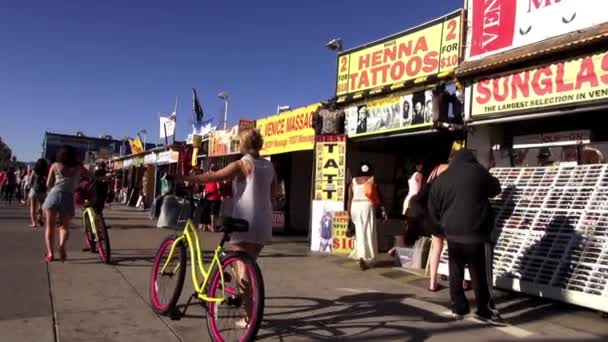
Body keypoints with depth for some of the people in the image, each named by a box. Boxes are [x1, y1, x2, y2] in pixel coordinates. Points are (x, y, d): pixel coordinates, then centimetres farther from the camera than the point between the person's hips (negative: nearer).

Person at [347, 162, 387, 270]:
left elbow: (349, 198, 6)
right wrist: (383, 210, 6)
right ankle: (365, 258, -3)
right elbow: (378, 197, 0)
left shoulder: (353, 181, 8)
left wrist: (349, 212, 10)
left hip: (355, 207, 3)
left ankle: (361, 255, 3)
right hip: (367, 206, -3)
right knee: (368, 233, 2)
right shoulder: (372, 180, 0)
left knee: (359, 232, 12)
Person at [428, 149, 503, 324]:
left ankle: (458, 307, 22)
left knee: (456, 272, 13)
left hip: (452, 233, 4)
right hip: (476, 233, -4)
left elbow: (433, 210, 9)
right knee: (481, 273, 3)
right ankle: (485, 310, 10)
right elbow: (495, 190, 14)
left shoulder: (440, 179, 8)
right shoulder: (477, 171, -2)